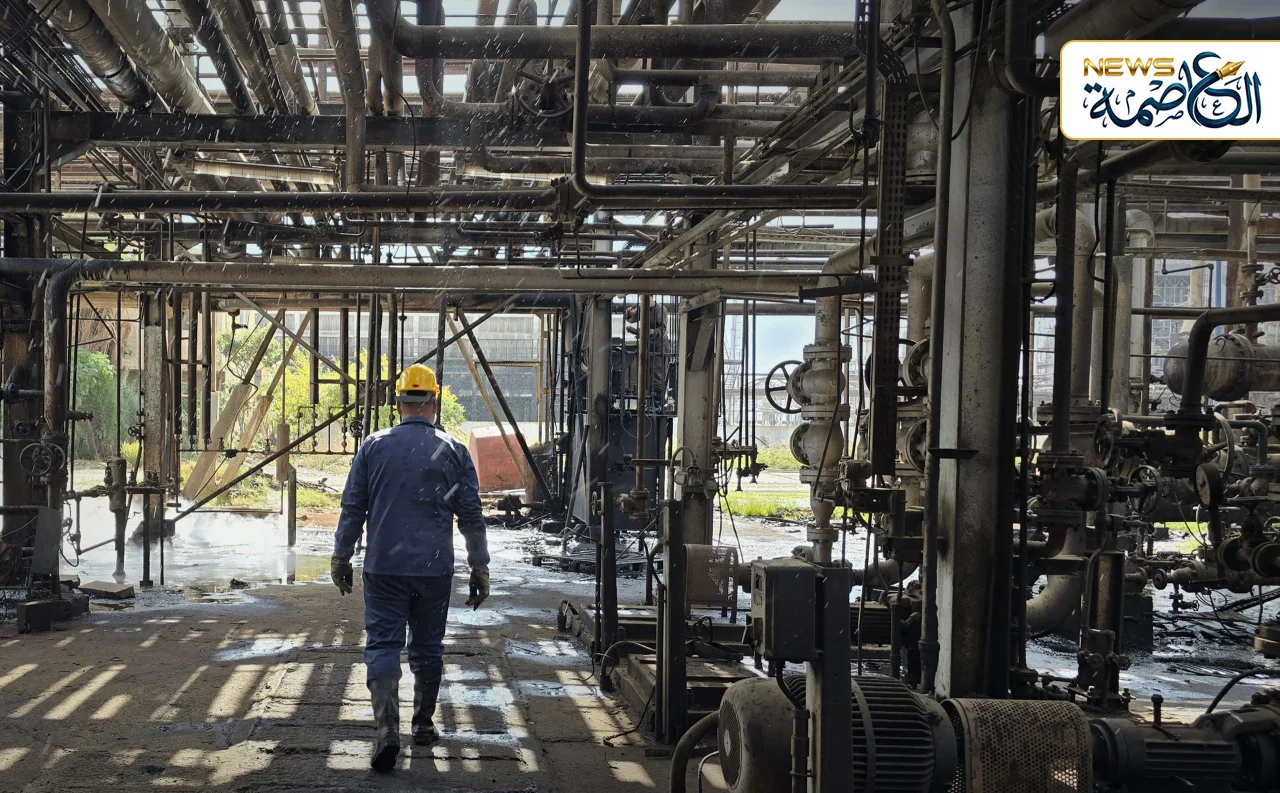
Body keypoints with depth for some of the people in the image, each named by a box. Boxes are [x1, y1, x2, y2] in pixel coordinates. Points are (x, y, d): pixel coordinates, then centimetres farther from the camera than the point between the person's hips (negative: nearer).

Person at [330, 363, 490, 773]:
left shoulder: (373, 446, 1)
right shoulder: (454, 452, 1)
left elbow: (352, 509, 4)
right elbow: (471, 516, 2)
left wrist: (341, 558, 14)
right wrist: (480, 568, 9)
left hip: (383, 568, -1)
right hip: (435, 569, 1)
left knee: (382, 646, -2)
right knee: (428, 647, 15)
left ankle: (387, 728, -18)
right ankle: (423, 724, 26)